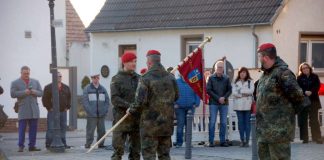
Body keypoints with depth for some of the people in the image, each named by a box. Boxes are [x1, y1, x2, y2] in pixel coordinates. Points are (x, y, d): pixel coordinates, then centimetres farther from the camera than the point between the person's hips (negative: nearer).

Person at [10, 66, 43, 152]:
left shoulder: (35, 82, 16)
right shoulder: (15, 83, 6)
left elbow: (41, 93, 12)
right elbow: (13, 94, -6)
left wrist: (35, 92, -10)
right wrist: (24, 92, -16)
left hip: (34, 109, 3)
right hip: (23, 109, -3)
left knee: (33, 128, 1)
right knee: (22, 128, -7)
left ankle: (32, 146, 5)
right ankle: (21, 146, -5)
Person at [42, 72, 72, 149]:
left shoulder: (66, 88, 14)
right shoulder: (48, 87, -2)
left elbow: (69, 98, 20)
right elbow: (45, 99, -5)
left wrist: (67, 107, 9)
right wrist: (49, 108, -10)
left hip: (63, 111, 5)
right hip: (52, 112, -5)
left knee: (63, 128, 7)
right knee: (51, 128, -6)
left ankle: (63, 143, 14)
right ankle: (48, 144, -3)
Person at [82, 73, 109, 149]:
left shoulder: (103, 89, 14)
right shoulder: (87, 89, 2)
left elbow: (107, 101, 14)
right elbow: (84, 101, -4)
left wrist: (105, 110, 0)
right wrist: (90, 111, -13)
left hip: (101, 115, 4)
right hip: (91, 116, -4)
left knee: (102, 131, 6)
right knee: (90, 131, -6)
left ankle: (101, 144, 15)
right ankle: (88, 145, -1)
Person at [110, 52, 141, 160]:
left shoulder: (138, 78, 12)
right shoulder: (117, 79, -2)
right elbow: (114, 99, -11)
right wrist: (129, 106, -21)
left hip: (137, 118, 5)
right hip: (122, 117, -5)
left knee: (136, 150, 9)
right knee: (118, 150, -5)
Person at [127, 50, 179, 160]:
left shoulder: (145, 79, -14)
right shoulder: (170, 77, 4)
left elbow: (140, 101, -17)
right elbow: (176, 97, 14)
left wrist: (131, 111, 0)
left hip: (150, 123, -5)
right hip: (167, 122, 5)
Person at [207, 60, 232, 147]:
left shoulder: (226, 78, 7)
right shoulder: (211, 78, 1)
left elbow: (230, 90, 7)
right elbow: (208, 90, -4)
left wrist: (224, 97, -11)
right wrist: (218, 98, -11)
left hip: (224, 103, 2)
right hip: (213, 103, -2)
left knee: (224, 123, 3)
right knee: (212, 122, -3)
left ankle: (222, 140, 10)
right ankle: (211, 141, 0)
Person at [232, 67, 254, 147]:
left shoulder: (250, 82, 7)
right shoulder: (236, 82, 12)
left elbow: (251, 91, -8)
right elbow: (234, 92, 0)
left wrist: (240, 91, -8)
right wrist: (244, 94, -12)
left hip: (247, 105, -2)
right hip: (238, 105, 2)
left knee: (247, 122, -2)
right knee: (240, 122, 2)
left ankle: (247, 140, 0)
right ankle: (242, 140, 6)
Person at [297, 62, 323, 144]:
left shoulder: (315, 77, 7)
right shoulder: (299, 78, 5)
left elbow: (317, 86, -4)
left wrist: (311, 92, -20)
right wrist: (305, 92, -22)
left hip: (313, 101, 0)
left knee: (314, 120, -1)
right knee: (303, 120, 0)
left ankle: (317, 138, -1)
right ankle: (305, 138, 5)